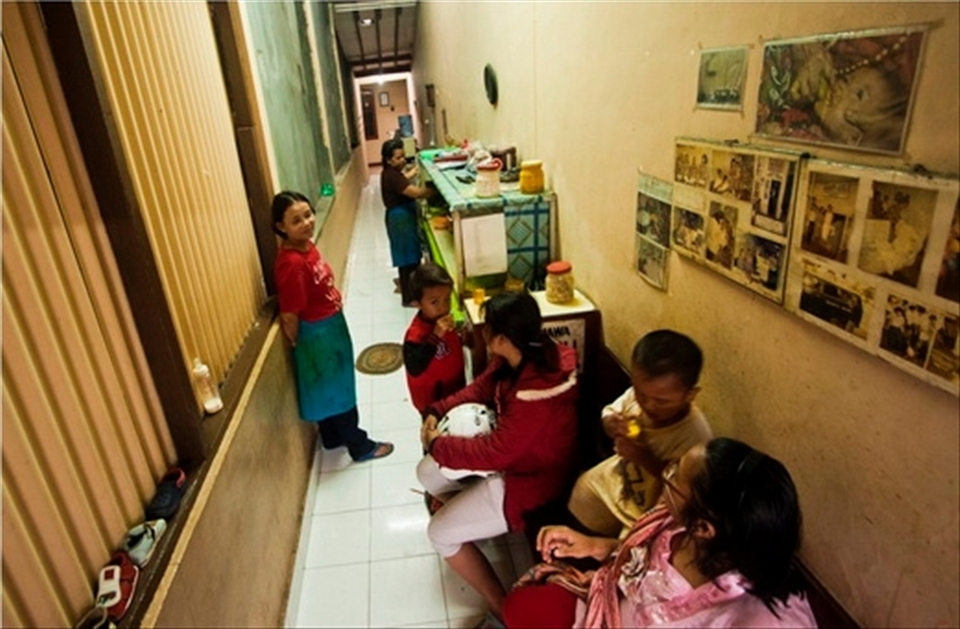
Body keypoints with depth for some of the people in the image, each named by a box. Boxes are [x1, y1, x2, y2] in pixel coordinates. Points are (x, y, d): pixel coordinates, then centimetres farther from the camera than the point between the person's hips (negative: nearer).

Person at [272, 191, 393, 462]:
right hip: (317, 334, -9)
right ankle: (359, 445, 27)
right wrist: (298, 345, -9)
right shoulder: (291, 263, -30)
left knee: (329, 387, 24)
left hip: (332, 325, 9)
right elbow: (289, 315, -23)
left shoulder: (307, 245, -2)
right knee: (337, 389, 8)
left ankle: (333, 436, 43)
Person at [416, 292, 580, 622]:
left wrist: (437, 443, -18)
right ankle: (474, 513, 39)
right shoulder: (522, 355, -10)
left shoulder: (536, 393, -38)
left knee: (440, 533, -4)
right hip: (510, 454, 9)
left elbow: (493, 453, -31)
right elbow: (481, 388, 4)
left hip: (530, 478, -9)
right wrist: (437, 412, -9)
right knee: (427, 472, 14)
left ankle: (501, 607, 9)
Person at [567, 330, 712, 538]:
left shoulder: (695, 435, -36)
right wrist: (612, 425, -26)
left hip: (646, 512, -5)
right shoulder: (637, 394, -22)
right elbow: (609, 413, -3)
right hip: (616, 478, 5)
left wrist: (646, 459, -38)